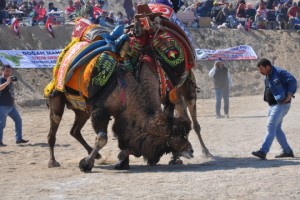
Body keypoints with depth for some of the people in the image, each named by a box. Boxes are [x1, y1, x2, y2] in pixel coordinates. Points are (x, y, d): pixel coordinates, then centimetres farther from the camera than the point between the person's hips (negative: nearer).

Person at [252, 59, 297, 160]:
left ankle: (263, 151, -22)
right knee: (277, 129, 12)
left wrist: (289, 96, -22)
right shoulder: (267, 77, 14)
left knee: (271, 127, -16)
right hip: (272, 105, 10)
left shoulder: (279, 73, -15)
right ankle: (287, 151, 20)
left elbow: (293, 81, -20)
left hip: (281, 105, -10)